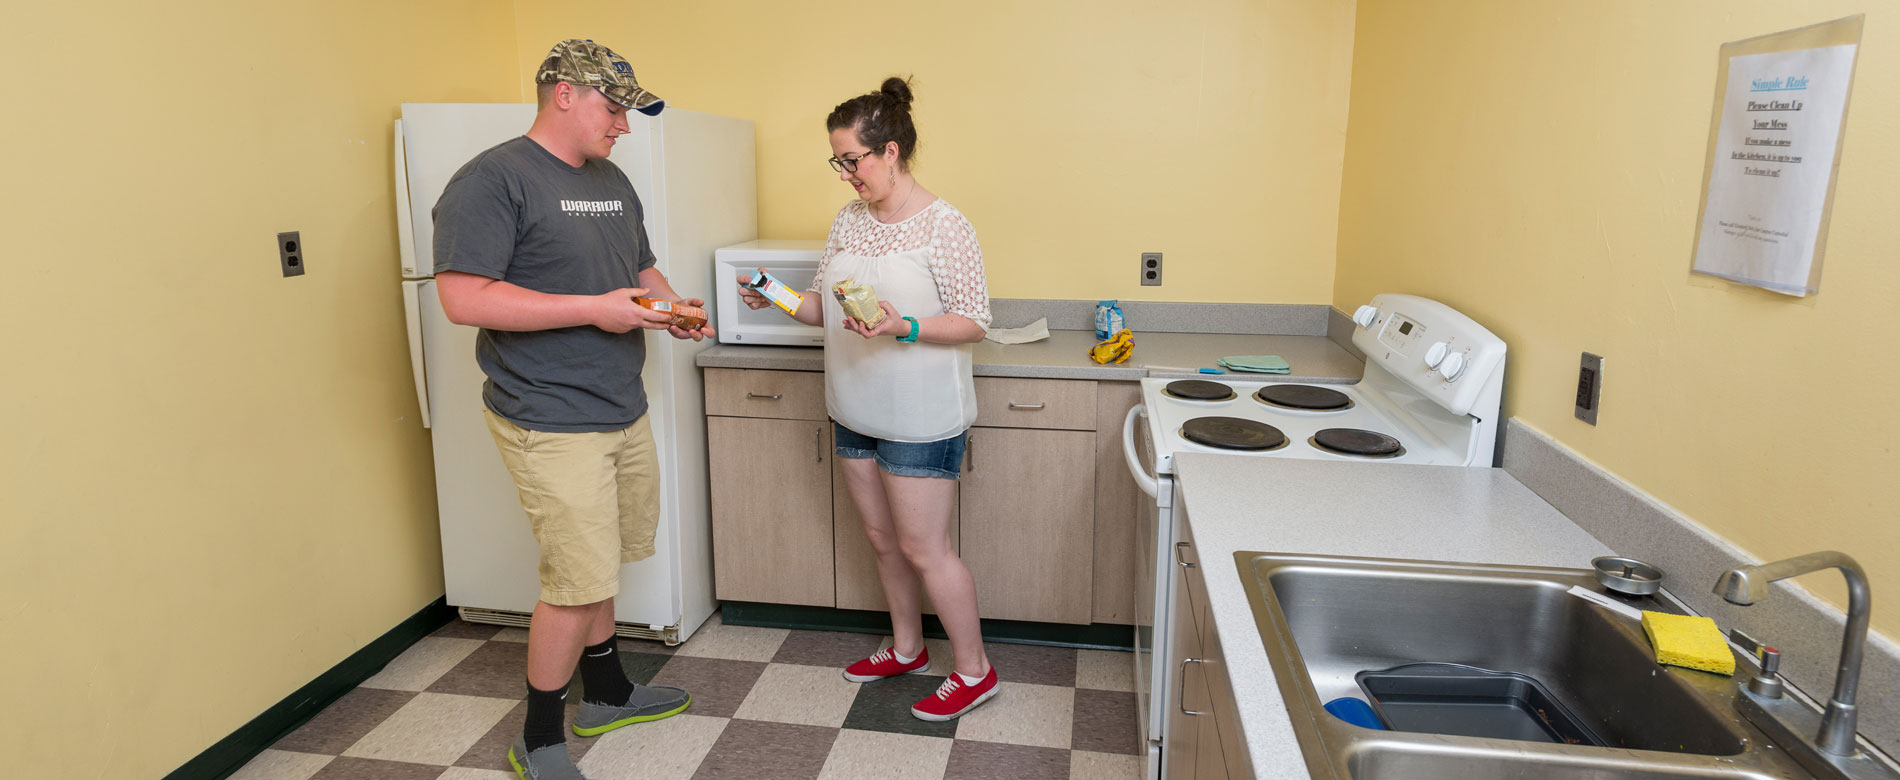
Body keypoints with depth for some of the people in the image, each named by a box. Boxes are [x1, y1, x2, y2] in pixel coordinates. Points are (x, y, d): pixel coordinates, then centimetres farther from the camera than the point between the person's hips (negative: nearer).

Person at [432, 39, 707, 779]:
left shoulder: (612, 181, 14)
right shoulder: (493, 180, -13)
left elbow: (641, 267, 26)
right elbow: (463, 298, -21)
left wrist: (672, 305, 3)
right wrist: (594, 309, -22)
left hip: (623, 412, 8)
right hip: (552, 423, -8)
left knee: (596, 567, 19)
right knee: (577, 583, -2)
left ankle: (605, 692, 37)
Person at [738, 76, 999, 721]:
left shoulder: (944, 227, -15)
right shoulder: (848, 221, 6)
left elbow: (974, 323, -14)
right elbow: (823, 307, 11)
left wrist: (905, 328, -29)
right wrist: (778, 299, -8)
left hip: (921, 419, -7)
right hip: (855, 411, 7)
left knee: (924, 548, 1)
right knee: (883, 538, 18)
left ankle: (974, 670, 20)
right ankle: (907, 649, 38)